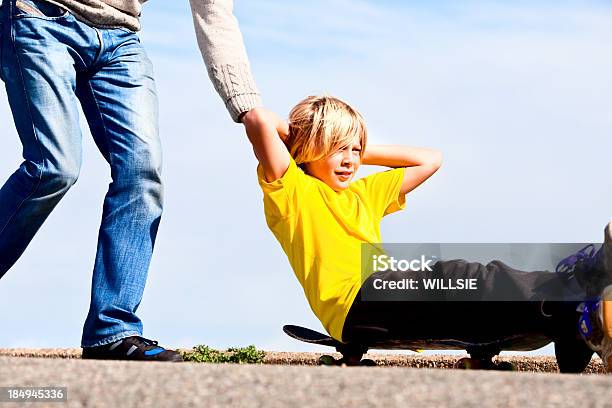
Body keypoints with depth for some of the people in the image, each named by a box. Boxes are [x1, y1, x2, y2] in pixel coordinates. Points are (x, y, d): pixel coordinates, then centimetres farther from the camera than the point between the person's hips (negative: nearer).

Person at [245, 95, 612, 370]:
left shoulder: (364, 194, 35)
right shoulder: (290, 190, 12)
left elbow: (430, 160, 38)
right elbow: (259, 119, -4)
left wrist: (364, 151, 33)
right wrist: (297, 138, 17)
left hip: (388, 295, 9)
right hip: (354, 305, -8)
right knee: (452, 278, -32)